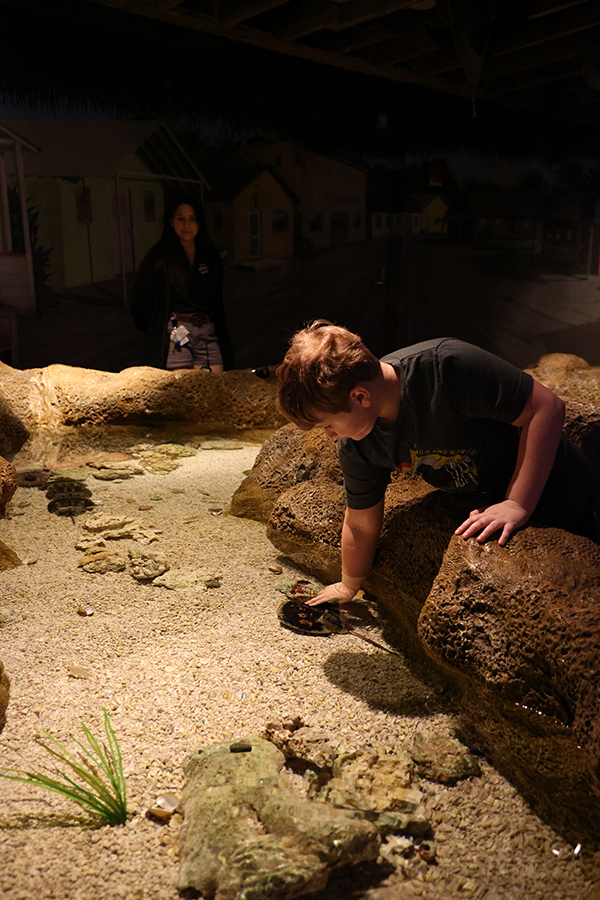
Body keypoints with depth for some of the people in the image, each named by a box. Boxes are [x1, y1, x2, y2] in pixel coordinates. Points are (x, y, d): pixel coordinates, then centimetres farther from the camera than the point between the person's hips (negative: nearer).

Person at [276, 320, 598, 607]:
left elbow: (547, 408, -34)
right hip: (485, 503, 6)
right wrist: (348, 587, 12)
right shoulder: (355, 445, -18)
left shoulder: (444, 367, -39)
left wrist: (518, 504, -37)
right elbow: (361, 524, -2)